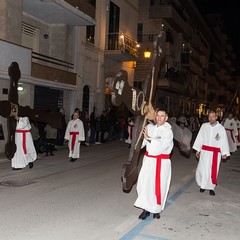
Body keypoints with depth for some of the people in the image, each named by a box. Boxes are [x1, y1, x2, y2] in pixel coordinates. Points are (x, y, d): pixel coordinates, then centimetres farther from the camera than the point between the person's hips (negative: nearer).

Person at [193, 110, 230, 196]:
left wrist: (224, 153, -13)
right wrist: (198, 150, 4)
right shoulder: (204, 126, 1)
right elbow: (200, 138, 6)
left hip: (216, 153, -1)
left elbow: (224, 141, -5)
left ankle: (211, 188, 19)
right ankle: (203, 185, 22)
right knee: (202, 169, 1)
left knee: (213, 170, 4)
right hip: (205, 151, 1)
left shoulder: (221, 128, -3)